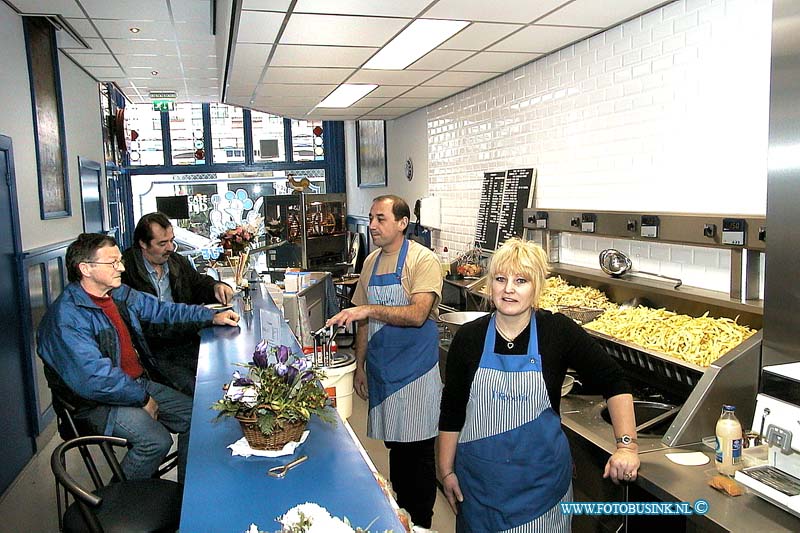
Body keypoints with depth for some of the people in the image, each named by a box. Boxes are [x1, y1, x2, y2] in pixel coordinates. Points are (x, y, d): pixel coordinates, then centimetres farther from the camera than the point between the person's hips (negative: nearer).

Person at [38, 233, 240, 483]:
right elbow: (95, 379, -27)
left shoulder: (120, 294, 6)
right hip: (98, 402, -9)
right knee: (157, 441, -27)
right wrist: (142, 399, -17)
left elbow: (162, 310, 18)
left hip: (138, 384, 9)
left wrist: (212, 317, 9)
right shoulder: (67, 316, -21)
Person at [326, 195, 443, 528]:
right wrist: (360, 365, 12)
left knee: (418, 450, 4)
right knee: (395, 445, 17)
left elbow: (418, 314, -25)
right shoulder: (371, 262, 8)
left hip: (415, 370, -6)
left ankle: (421, 523, 22)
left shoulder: (423, 260, -12)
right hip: (381, 370, 6)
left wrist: (369, 309, -32)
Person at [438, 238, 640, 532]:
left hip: (541, 478, -1)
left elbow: (614, 382, -5)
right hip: (479, 478, 2)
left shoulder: (558, 331, -12)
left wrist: (626, 444, -13)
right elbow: (451, 411, 0)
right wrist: (446, 471, 2)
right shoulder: (468, 338, -8)